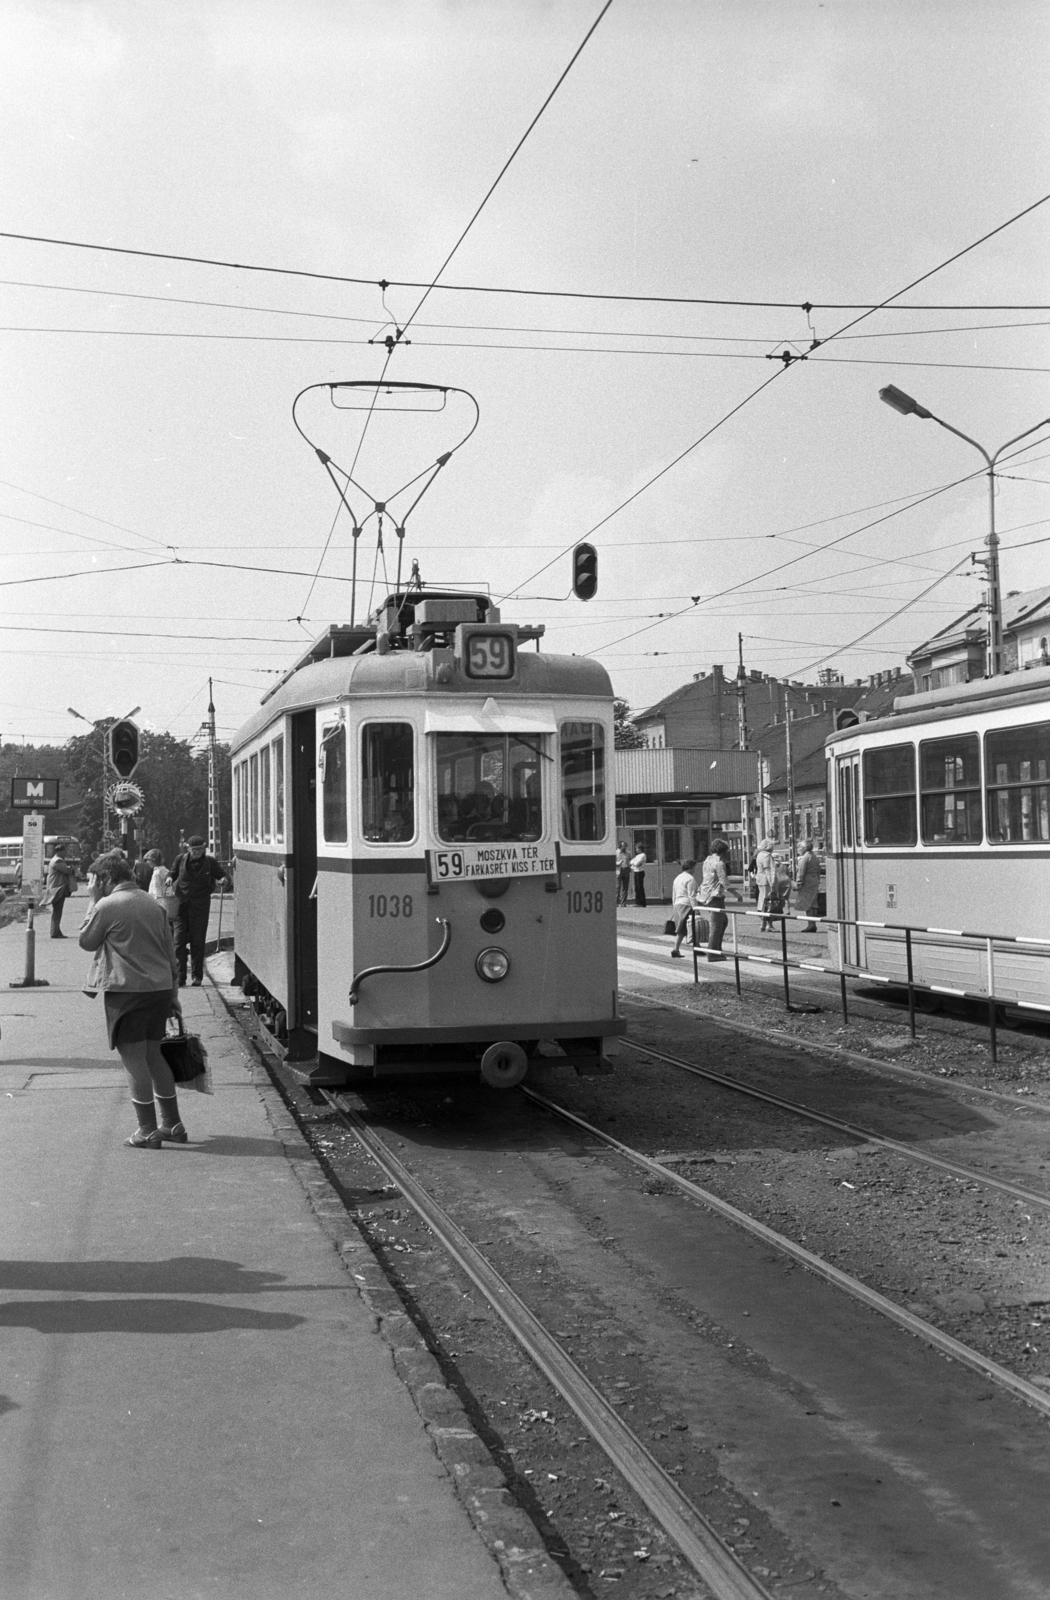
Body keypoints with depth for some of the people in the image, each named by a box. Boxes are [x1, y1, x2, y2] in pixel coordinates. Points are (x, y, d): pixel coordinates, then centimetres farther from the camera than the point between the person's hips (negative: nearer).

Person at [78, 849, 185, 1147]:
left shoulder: (107, 905, -9)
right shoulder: (152, 904, 12)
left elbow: (86, 941, 4)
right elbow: (170, 950, 14)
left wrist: (93, 901, 8)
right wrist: (173, 994, 20)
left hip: (127, 990, -7)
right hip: (160, 987, 7)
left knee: (134, 1059, 0)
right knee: (153, 1055, 17)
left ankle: (147, 1131, 1)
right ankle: (173, 1124, 20)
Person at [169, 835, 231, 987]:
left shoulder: (209, 862, 0)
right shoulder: (180, 860, 3)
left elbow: (221, 874, 9)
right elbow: (172, 875, 19)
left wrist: (225, 880, -13)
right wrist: (170, 881, -1)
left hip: (200, 906, -1)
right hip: (181, 905, 1)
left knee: (198, 942, 2)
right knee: (179, 941, -3)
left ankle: (197, 976, 11)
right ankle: (180, 975, 4)